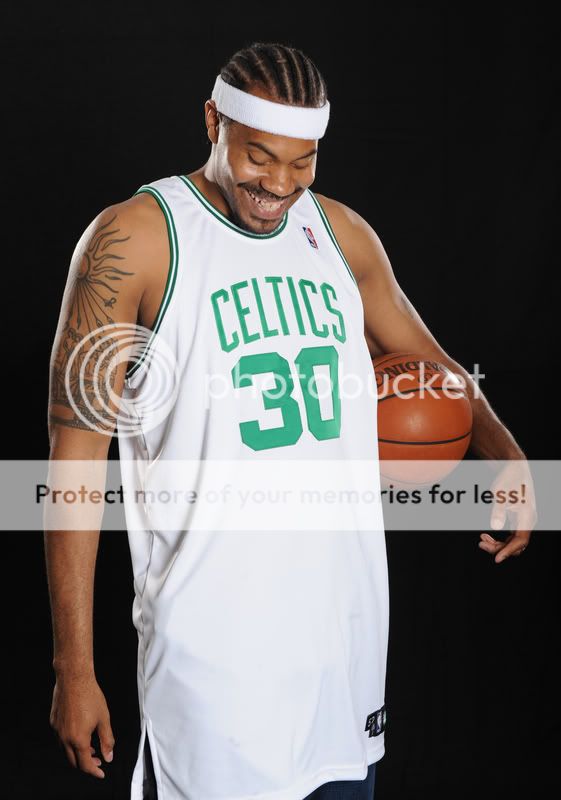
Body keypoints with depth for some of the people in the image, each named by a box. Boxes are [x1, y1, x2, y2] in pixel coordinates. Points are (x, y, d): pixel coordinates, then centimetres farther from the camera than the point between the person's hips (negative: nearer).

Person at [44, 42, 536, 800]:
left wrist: (505, 452, -1)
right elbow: (75, 456, -10)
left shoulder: (343, 233, 8)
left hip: (348, 627, 6)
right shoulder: (136, 239, -9)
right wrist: (75, 666, -12)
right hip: (213, 646, -5)